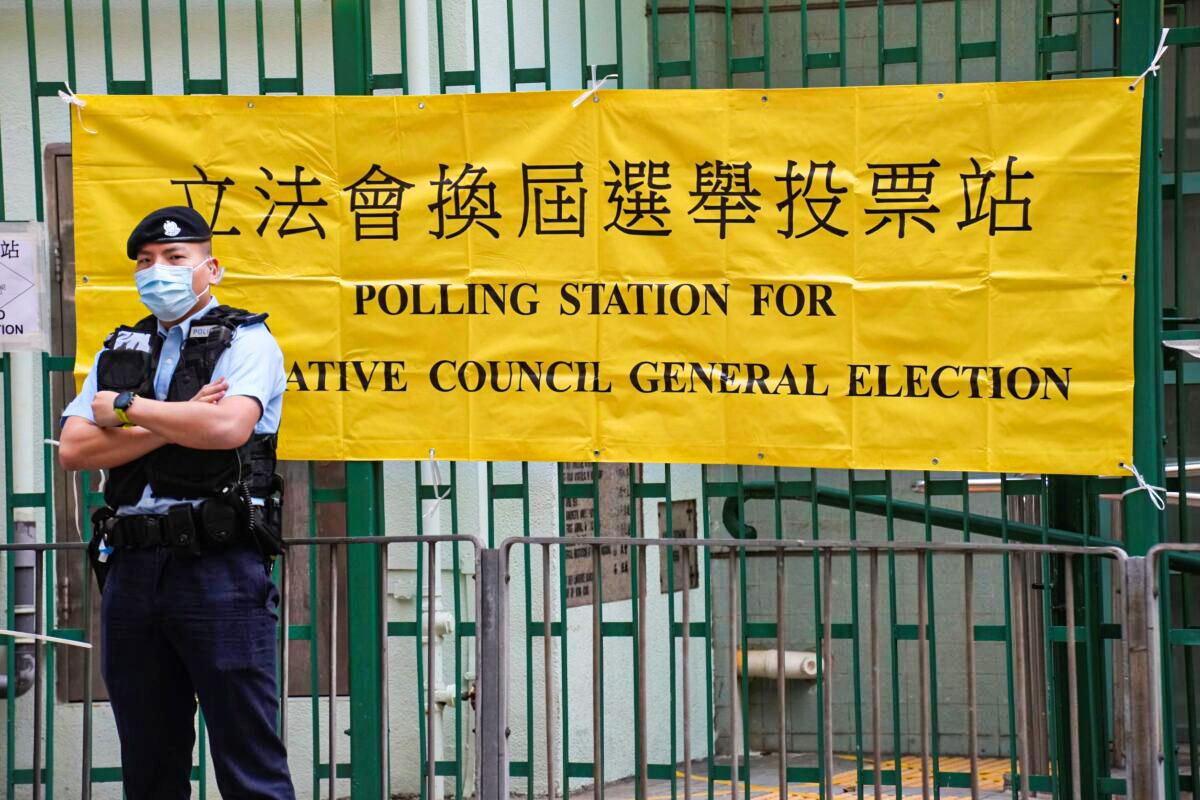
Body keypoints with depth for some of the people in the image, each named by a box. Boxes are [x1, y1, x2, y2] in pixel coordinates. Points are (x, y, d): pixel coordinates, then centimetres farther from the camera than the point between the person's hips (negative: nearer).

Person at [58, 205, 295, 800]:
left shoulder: (246, 341, 2)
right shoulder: (118, 351, 18)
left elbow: (227, 426, -18)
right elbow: (74, 449, 4)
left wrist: (125, 408, -6)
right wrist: (173, 423, -6)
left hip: (218, 567, -5)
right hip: (132, 567, 6)